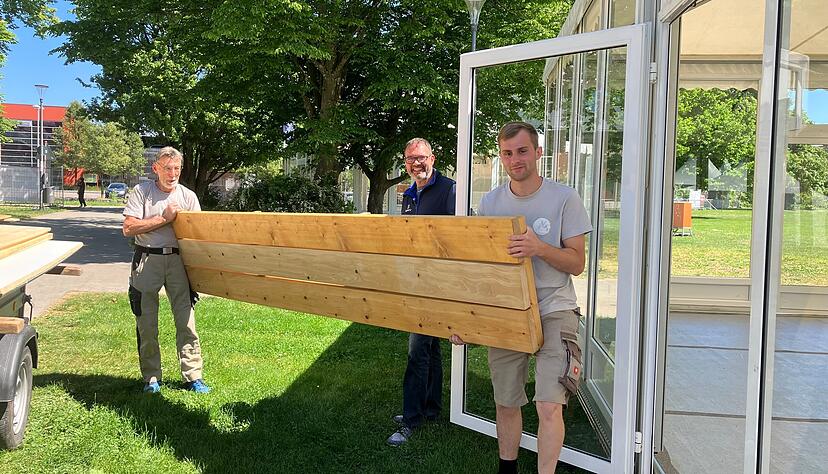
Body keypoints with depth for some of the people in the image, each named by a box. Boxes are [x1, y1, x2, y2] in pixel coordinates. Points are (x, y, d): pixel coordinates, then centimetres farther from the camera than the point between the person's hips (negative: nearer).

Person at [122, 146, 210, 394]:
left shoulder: (188, 196, 8)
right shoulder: (141, 191, 1)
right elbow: (128, 228, -8)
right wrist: (164, 218, -10)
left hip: (177, 260, 2)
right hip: (147, 260, -1)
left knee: (186, 320, -1)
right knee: (146, 323, 4)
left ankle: (193, 376, 6)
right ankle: (151, 377, 17)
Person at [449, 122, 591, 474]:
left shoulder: (564, 198, -5)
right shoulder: (490, 203, 4)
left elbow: (577, 263, -5)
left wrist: (540, 248, -24)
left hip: (553, 311, -3)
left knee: (549, 405, -13)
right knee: (505, 402, 13)